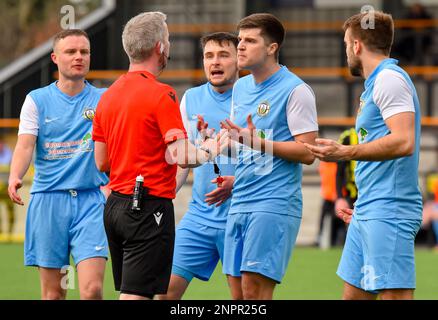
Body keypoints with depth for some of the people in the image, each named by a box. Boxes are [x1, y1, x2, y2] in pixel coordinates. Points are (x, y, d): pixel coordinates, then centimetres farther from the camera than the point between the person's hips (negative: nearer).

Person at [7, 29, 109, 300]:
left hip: (90, 199, 0)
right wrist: (15, 177, -25)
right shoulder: (37, 100, 5)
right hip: (47, 199, 0)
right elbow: (25, 146, -5)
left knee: (92, 289, -14)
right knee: (53, 293, 4)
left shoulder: (104, 98, 6)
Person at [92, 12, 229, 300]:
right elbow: (180, 156, -18)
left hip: (114, 206, 8)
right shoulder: (161, 94, -13)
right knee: (136, 295, -9)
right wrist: (209, 152, 0)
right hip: (150, 206, -8)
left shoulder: (108, 95, 11)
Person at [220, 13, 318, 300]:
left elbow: (307, 152, -13)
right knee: (238, 290, 5)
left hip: (274, 203, -8)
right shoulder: (241, 88, 16)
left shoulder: (295, 90, -8)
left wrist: (257, 142, -20)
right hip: (239, 204, 8)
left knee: (254, 289, -14)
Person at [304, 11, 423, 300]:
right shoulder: (377, 83, 20)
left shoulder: (389, 79, -11)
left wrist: (345, 153, -20)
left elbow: (404, 142, -22)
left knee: (394, 295, -13)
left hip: (387, 212, -10)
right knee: (353, 294, 10)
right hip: (368, 212, 10)